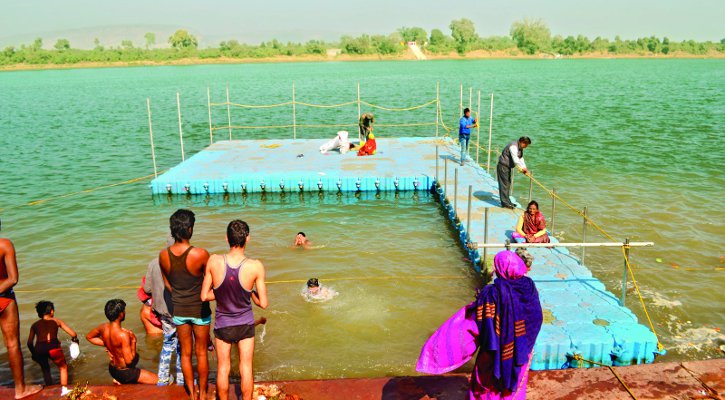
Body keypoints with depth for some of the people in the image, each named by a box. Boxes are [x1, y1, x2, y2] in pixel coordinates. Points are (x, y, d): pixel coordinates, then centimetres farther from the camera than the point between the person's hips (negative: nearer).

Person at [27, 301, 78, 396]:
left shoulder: (35, 325, 25)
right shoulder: (56, 321, 19)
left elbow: (29, 343, 20)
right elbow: (73, 334, 14)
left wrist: (34, 354, 36)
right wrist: (75, 340, 36)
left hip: (39, 349, 3)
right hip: (52, 347, -3)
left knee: (45, 369, 30)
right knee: (63, 367, 20)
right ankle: (64, 389, 14)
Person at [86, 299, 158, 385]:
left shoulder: (103, 327, -9)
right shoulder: (123, 335, -31)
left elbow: (89, 337, 13)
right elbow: (129, 360, -27)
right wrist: (133, 341, -16)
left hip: (112, 369, 9)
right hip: (125, 373, -9)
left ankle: (120, 380, 19)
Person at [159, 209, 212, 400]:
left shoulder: (163, 255, -10)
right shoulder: (200, 254, -24)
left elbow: (167, 284, 4)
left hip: (179, 310, 3)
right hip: (200, 310, -3)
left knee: (185, 353, 17)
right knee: (201, 353, 14)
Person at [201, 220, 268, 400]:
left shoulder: (214, 261, -19)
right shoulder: (256, 266, -22)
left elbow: (204, 296, -11)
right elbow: (263, 303, -16)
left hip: (222, 325, 1)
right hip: (245, 324, -1)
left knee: (223, 368, 20)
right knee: (246, 368, 16)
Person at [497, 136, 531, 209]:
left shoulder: (520, 148, 10)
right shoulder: (513, 146, -23)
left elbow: (521, 158, 14)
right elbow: (515, 160, -28)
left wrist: (525, 168, 2)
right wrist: (523, 168, -21)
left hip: (508, 167, 11)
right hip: (503, 166, -11)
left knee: (508, 184, 15)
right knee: (504, 184, -8)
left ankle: (507, 201, 23)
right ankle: (505, 203, -4)